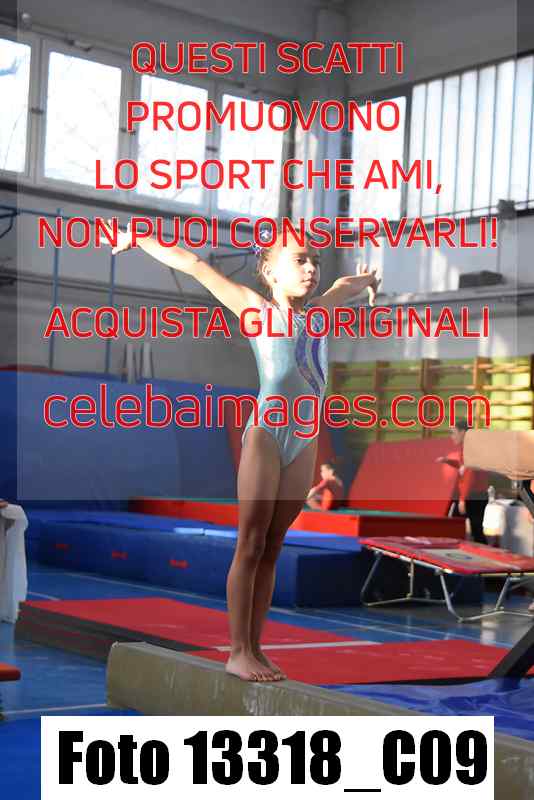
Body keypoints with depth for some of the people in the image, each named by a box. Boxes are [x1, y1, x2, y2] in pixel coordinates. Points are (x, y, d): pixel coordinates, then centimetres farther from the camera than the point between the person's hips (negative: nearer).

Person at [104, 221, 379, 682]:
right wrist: (136, 239, 7)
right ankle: (238, 652, 0)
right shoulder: (256, 310, 2)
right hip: (267, 433, -5)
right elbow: (195, 265, 4)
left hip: (305, 440, 5)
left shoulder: (317, 313, 16)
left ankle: (254, 647, 10)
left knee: (273, 547, 6)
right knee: (250, 544, -2)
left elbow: (346, 284, 37)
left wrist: (365, 280, 59)